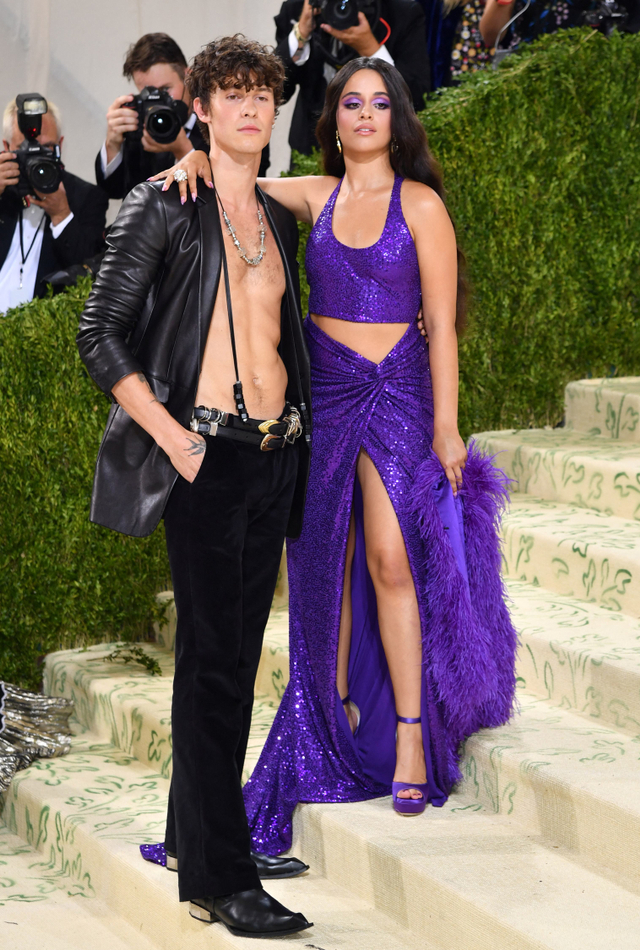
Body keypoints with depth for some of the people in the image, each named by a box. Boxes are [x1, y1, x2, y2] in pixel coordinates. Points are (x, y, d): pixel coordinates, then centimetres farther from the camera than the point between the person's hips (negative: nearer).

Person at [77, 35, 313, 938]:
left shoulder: (277, 220, 15)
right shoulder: (166, 208, -5)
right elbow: (100, 335, -7)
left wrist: (297, 428, 13)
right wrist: (172, 439, -13)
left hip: (275, 456, 7)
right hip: (208, 454, -6)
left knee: (239, 649, 11)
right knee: (213, 652, -7)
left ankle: (199, 830, 24)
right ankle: (218, 877, -4)